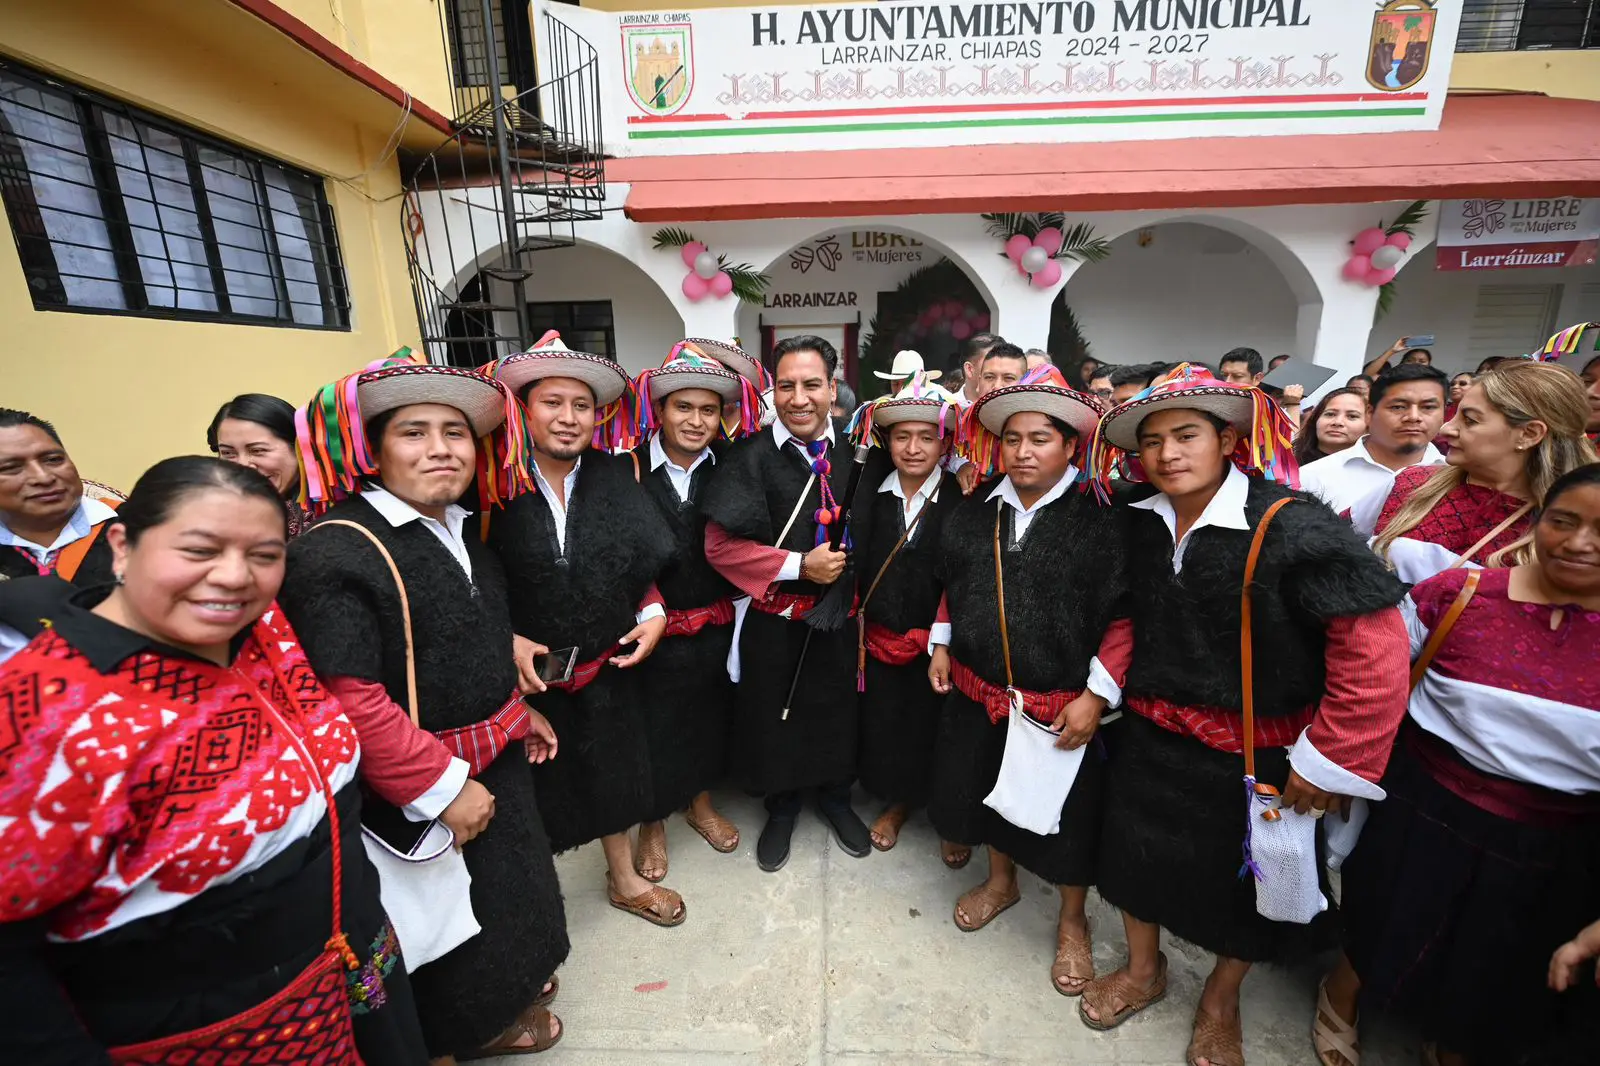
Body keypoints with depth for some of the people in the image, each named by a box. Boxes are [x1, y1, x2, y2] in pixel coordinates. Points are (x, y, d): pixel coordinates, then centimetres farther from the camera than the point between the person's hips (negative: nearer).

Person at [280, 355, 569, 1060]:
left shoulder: (458, 532, 3)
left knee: (507, 887, 28)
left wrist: (515, 707, 14)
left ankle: (509, 982, 56)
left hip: (498, 759, 8)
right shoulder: (338, 551, -25)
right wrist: (441, 786, -24)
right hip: (420, 793, -8)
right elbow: (348, 698, -29)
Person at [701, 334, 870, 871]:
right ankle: (782, 807, 43)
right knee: (775, 716, 15)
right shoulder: (750, 456, -13)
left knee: (838, 711, 19)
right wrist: (799, 565, -19)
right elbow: (720, 545, -15)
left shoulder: (852, 452, -1)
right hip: (772, 618, -2)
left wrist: (850, 560, -4)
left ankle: (835, 797, 47)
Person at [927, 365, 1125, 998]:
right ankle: (1001, 881, 51)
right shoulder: (973, 514, 2)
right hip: (978, 693, 5)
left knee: (1065, 815, 14)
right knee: (988, 792, 22)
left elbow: (1121, 614, -14)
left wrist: (1097, 695, -17)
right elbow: (952, 586, 14)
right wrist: (942, 646, 9)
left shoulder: (1098, 520, -13)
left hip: (1063, 703, -4)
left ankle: (1072, 922, 42)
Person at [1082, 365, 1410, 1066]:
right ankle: (1143, 969, 48)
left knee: (1242, 882, 18)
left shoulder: (1291, 527, -21)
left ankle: (1221, 1002, 47)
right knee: (1138, 858, 19)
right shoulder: (1141, 524, -5)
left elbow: (1375, 645, -21)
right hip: (1150, 738, 4)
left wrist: (1328, 759, -17)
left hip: (1256, 754, -4)